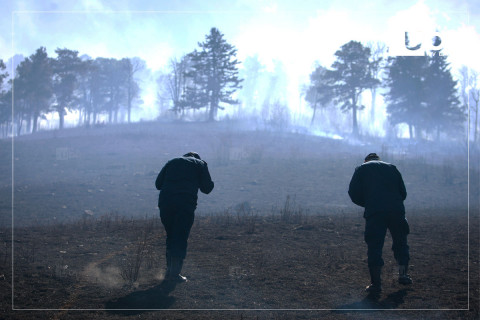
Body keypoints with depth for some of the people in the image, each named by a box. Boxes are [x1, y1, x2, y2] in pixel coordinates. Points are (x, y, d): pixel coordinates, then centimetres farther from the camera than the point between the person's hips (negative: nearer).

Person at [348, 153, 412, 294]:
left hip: (374, 213, -2)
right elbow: (403, 193, 16)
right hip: (396, 211, 2)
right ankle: (403, 274, 24)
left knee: (374, 246, 1)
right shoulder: (391, 167, 21)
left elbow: (353, 193, 6)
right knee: (400, 242, 20)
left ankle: (376, 283, -2)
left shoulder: (361, 169, 15)